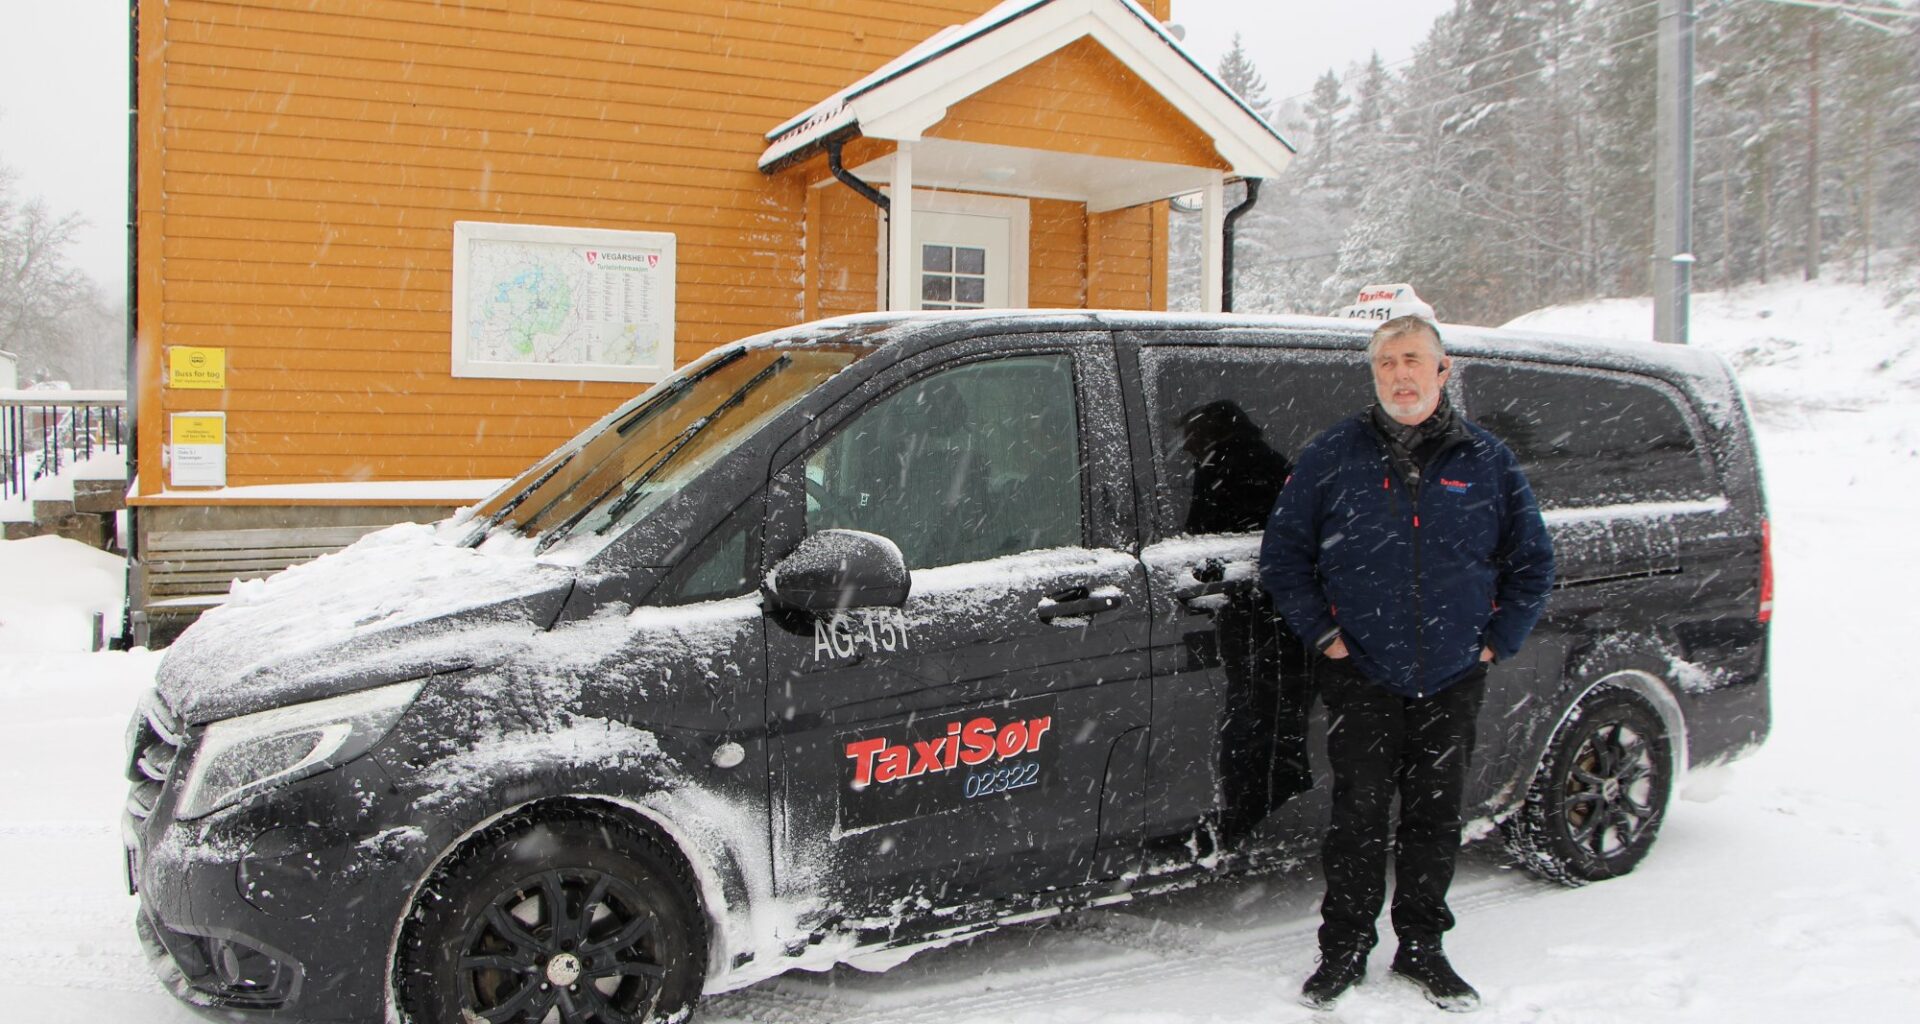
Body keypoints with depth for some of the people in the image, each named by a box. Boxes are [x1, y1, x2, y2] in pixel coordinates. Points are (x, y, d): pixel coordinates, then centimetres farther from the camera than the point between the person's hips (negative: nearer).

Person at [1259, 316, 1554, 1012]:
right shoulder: (1332, 457, 0)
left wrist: (1497, 640, 3)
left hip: (1454, 680, 2)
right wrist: (1325, 634, -3)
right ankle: (1345, 948, 15)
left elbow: (1533, 562, 12)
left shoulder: (1488, 462, 4)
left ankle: (1421, 946, 25)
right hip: (1360, 676, -2)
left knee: (1436, 816, 10)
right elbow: (1281, 554, 4)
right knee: (1359, 814, 0)